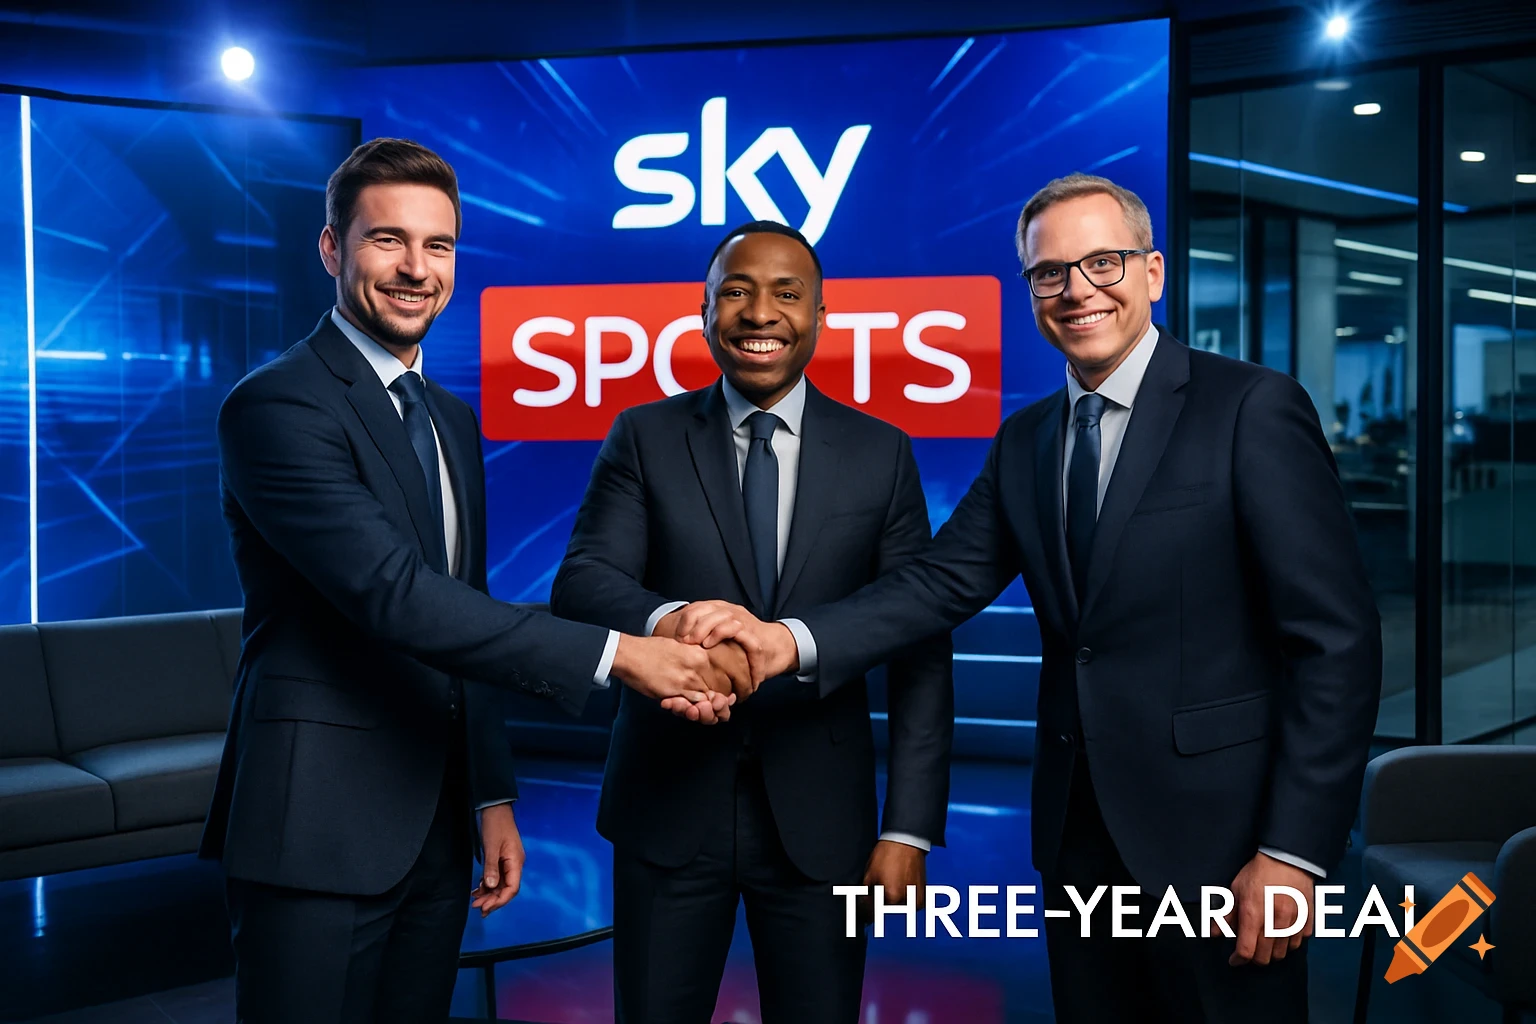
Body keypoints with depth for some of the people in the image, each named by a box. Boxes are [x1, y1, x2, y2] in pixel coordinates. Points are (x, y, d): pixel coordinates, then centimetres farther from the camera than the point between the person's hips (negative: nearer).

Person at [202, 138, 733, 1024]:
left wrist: (495, 793, 15)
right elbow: (395, 594, -25)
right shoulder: (278, 408, -14)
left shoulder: (453, 419, 14)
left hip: (435, 827, 8)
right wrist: (615, 655, -27)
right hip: (320, 826, -7)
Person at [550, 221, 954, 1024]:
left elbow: (920, 651, 1)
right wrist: (666, 620, -35)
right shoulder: (645, 438, 2)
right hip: (670, 806, 0)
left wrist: (910, 827, -5)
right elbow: (581, 582, -12)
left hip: (820, 813, 0)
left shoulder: (880, 453, 2)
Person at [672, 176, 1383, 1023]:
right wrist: (791, 642, -16)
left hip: (1215, 830, -5)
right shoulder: (1024, 440, 10)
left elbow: (1338, 636, -13)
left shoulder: (1253, 409, -9)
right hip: (1077, 835, 6)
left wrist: (1293, 849, -17)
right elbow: (942, 582, 1)